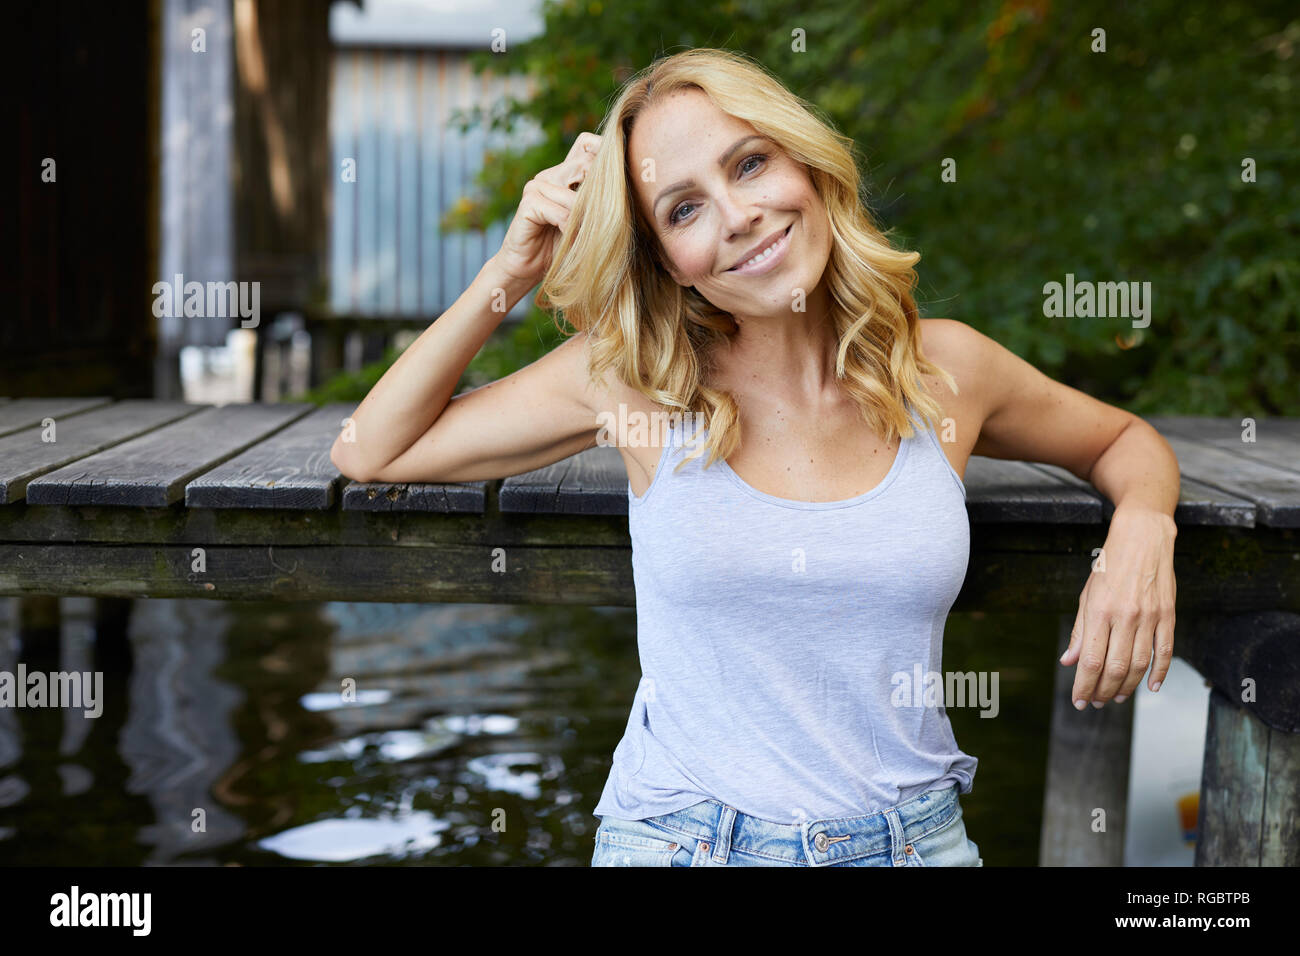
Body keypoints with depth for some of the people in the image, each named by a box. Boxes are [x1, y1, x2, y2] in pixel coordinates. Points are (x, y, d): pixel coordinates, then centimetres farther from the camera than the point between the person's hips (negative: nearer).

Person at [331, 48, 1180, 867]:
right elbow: (372, 455, -2)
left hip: (911, 839, 2)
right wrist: (515, 272, -7)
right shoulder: (634, 379, -6)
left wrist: (1143, 527, -8)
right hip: (679, 841, -1)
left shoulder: (944, 369, -3)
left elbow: (1125, 440, 14)